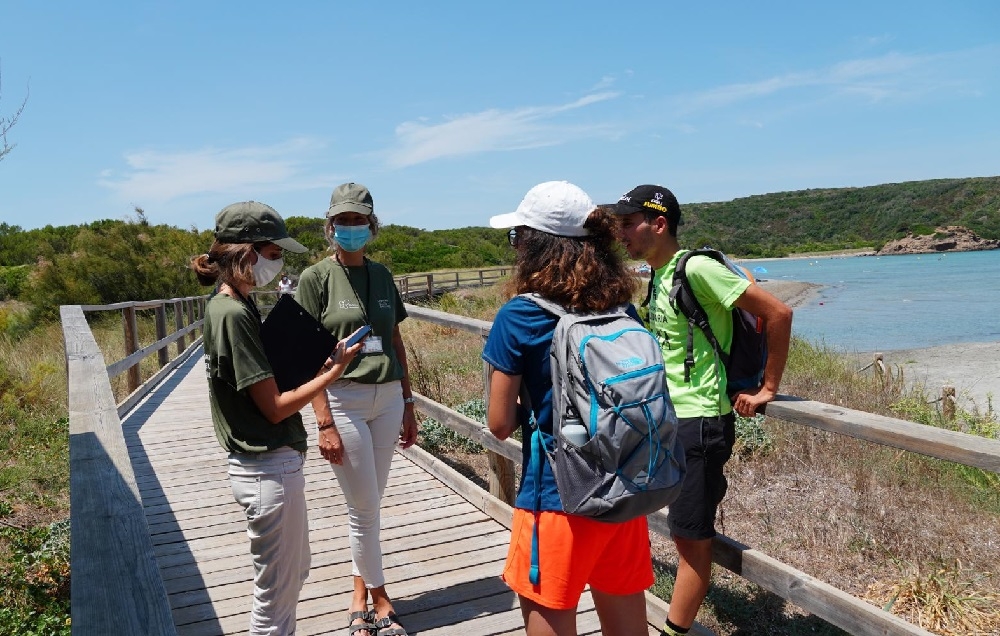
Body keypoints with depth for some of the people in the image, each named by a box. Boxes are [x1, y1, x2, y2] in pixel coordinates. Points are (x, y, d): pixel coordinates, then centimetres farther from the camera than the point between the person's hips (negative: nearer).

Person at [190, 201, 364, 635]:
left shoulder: (234, 304, 8)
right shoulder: (233, 314, -21)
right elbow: (274, 407, -19)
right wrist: (333, 371, -11)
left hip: (276, 463, 10)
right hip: (269, 469, -10)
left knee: (295, 572, 25)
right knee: (276, 592, 7)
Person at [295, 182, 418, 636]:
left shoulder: (381, 275, 10)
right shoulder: (316, 278, -4)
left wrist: (407, 403, 13)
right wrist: (325, 422, -13)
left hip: (387, 398, 5)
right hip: (343, 399, -4)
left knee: (369, 505, 12)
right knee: (363, 508, 3)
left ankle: (359, 599, 28)